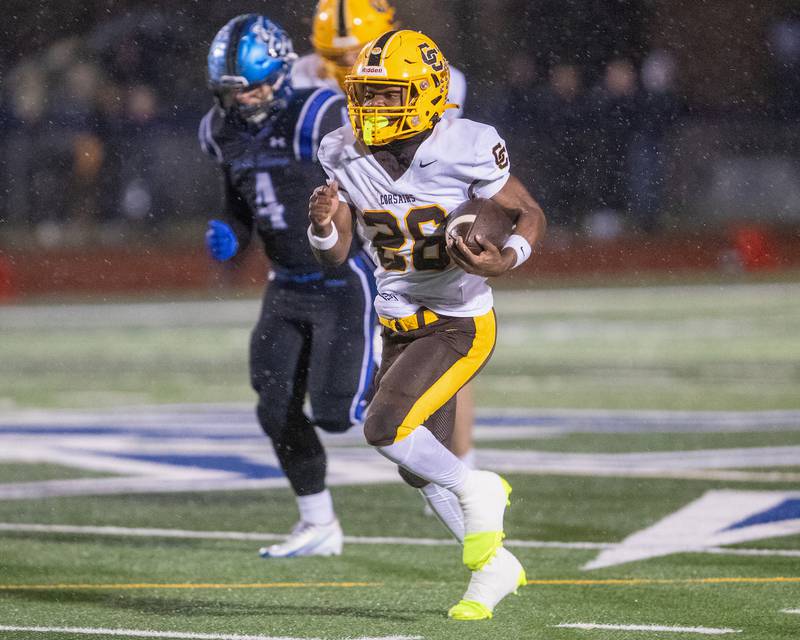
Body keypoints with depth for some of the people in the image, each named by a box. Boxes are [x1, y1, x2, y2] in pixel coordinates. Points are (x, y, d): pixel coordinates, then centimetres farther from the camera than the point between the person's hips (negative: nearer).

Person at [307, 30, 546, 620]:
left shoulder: (466, 151, -19)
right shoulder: (347, 157, -3)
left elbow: (531, 215, -7)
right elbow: (335, 255, 1)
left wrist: (504, 260, -27)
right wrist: (322, 225, -22)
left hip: (459, 326, -7)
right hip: (401, 327, 7)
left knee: (385, 427, -22)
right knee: (421, 469, 12)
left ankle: (476, 492, 3)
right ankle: (496, 568, 30)